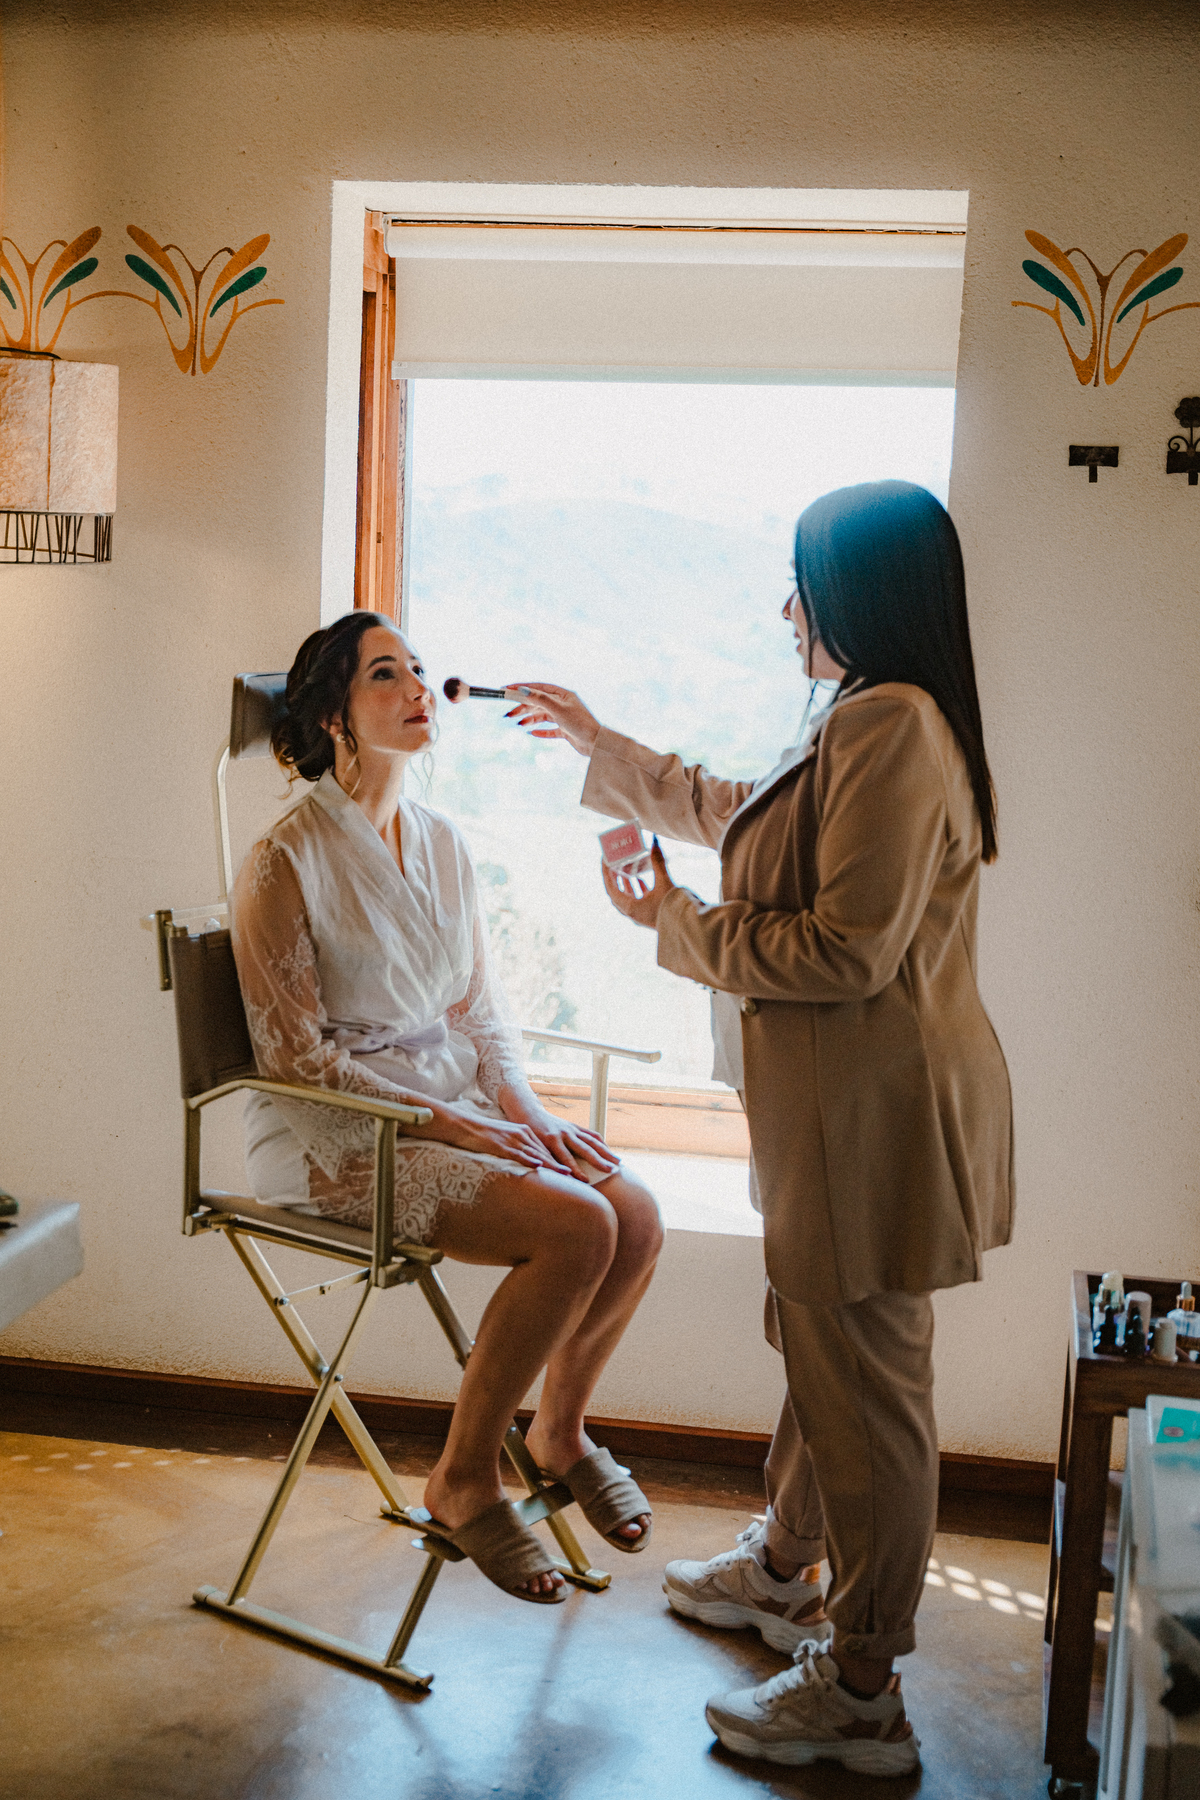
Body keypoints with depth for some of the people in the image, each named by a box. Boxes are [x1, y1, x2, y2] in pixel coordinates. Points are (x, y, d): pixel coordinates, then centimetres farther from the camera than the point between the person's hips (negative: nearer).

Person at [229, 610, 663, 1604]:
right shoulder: (286, 860, -12)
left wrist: (526, 1110, -6)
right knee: (576, 1225, -25)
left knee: (637, 1211, -15)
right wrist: (459, 1128, -18)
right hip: (338, 1134, -7)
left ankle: (562, 1427, 11)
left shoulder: (444, 843, 10)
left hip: (460, 1104, 7)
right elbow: (297, 1055, -13)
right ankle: (464, 1479, -6)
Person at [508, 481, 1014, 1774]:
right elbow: (736, 813, 29)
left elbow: (848, 950, -25)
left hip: (876, 1110, -11)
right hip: (840, 1101, 11)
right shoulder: (870, 724, 14)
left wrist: (679, 928, -12)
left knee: (866, 1385, 1)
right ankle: (783, 1571, 45)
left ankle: (859, 1695, 15)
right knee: (819, 1347, 24)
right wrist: (600, 745, 34)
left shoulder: (892, 725, -21)